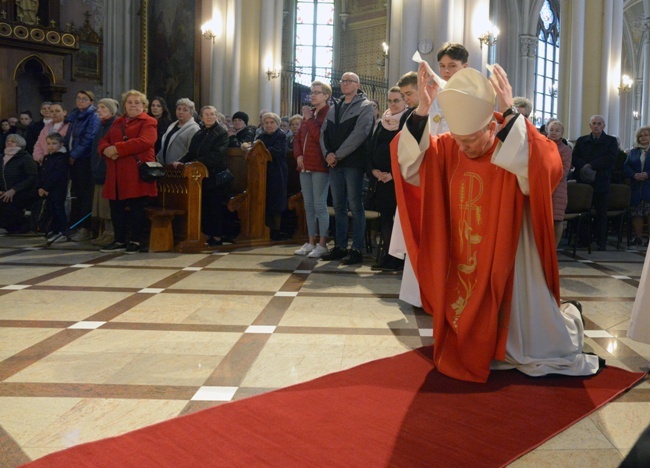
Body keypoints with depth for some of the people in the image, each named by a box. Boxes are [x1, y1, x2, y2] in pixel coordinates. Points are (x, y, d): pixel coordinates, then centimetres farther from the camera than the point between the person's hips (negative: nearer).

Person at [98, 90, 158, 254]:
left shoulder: (148, 122, 1)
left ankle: (135, 242, 8)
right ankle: (120, 241, 17)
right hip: (116, 173, 6)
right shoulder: (117, 122, 23)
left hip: (136, 172, -6)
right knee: (116, 207, 7)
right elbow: (104, 141, 18)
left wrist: (117, 148, -17)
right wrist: (106, 149, -8)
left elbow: (144, 142, -16)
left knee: (136, 207, -1)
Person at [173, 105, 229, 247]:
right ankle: (207, 235, 15)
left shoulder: (222, 133, -4)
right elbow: (191, 153, 16)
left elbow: (216, 154, -17)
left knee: (215, 207, -2)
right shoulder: (198, 134, 19)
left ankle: (217, 237, 4)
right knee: (203, 206, 8)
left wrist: (196, 162, -23)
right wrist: (181, 161, -4)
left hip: (215, 176, -6)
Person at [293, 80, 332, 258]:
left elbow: (321, 137, -18)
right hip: (305, 166, 8)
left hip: (320, 166, -8)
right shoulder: (308, 113, 18)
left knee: (319, 205, -7)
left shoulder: (329, 114, -6)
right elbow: (298, 137, 19)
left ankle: (322, 244, -1)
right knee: (308, 206, 10)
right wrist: (298, 155, 2)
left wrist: (309, 119, -13)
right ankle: (311, 242, 17)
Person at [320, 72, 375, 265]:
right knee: (339, 206, 9)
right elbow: (324, 132, 14)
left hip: (353, 163, -6)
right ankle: (340, 247, 16)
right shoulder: (334, 108, 20)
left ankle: (357, 249, -1)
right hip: (335, 163, 6)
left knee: (355, 206, -5)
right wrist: (327, 153, -5)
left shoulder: (365, 106, -1)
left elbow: (359, 134, -13)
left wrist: (338, 155, -14)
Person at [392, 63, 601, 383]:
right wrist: (422, 112, -28)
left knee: (529, 347, 9)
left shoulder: (520, 145, -15)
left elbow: (548, 169, -35)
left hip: (509, 262, -4)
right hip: (464, 265, 4)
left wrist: (510, 115, -41)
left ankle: (567, 319, 39)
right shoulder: (447, 149, -5)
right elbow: (410, 167, -17)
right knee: (472, 346, 15)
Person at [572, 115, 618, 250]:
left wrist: (591, 165, -14)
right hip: (583, 180, 2)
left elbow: (611, 158, -8)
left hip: (601, 182, -2)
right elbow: (574, 158, 4)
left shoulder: (611, 141, 7)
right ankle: (584, 240, 7)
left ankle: (602, 242, 6)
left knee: (601, 213, 1)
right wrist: (584, 166, -15)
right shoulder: (581, 141, 14)